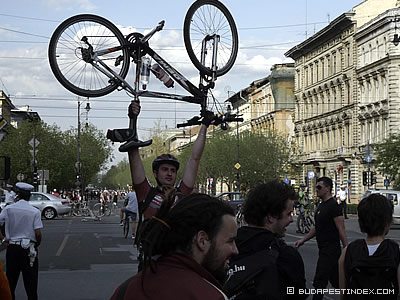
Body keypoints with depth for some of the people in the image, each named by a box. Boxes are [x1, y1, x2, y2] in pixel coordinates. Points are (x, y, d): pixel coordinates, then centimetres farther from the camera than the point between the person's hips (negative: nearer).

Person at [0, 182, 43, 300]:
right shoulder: (35, 212, -7)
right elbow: (38, 233, -12)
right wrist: (37, 243, 6)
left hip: (12, 247, 2)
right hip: (29, 249, -2)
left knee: (10, 280, 12)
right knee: (30, 281, 6)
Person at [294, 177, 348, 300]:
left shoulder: (333, 206, -15)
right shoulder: (321, 206, 16)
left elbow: (341, 230, -17)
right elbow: (317, 228, 24)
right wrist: (303, 240, 17)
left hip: (330, 251, -10)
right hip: (323, 250, 10)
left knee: (320, 282, -9)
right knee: (336, 280, 17)